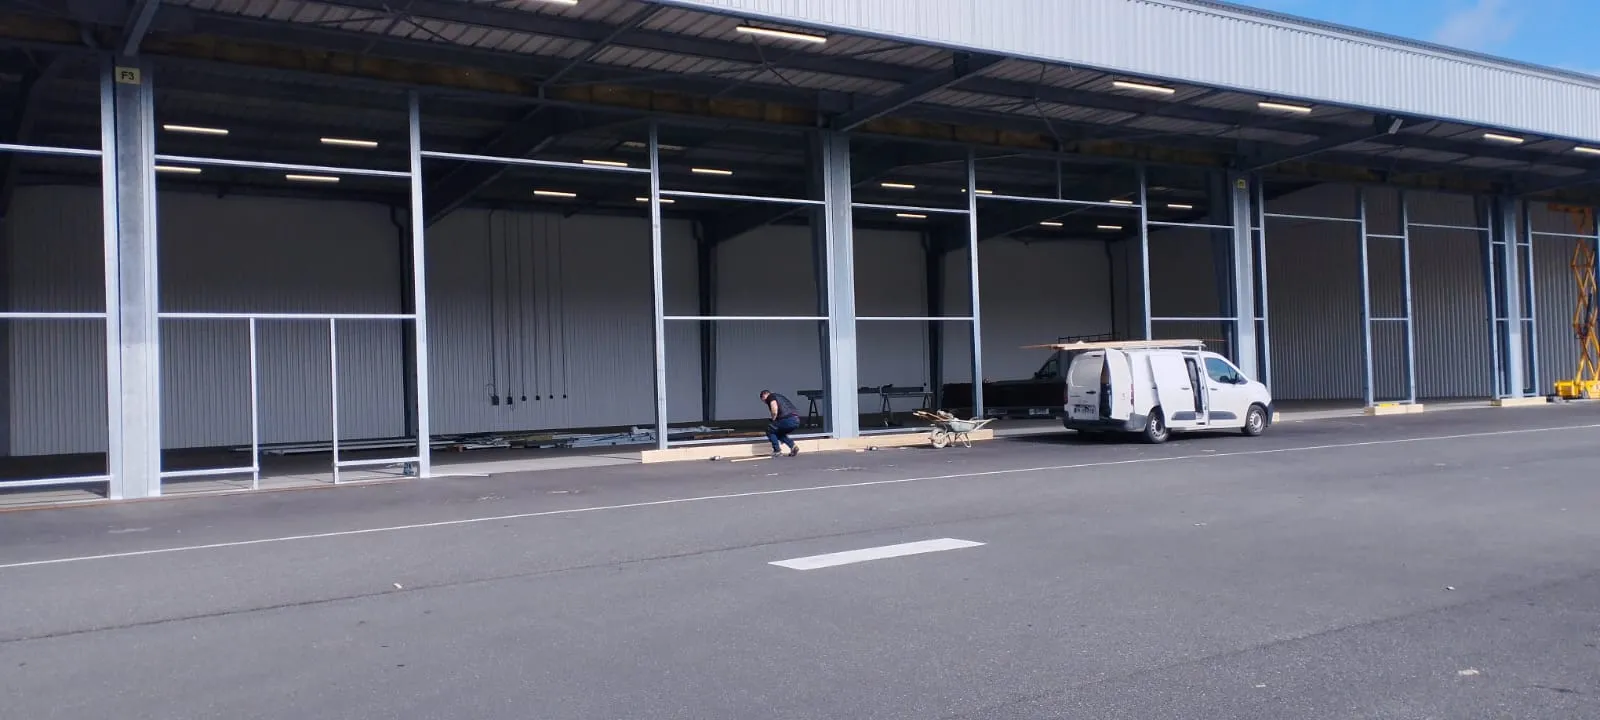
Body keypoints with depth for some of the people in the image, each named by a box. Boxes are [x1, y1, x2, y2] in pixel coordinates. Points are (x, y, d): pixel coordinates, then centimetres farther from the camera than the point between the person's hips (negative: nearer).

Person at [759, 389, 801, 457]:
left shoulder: (770, 397, 8)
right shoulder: (779, 396, 33)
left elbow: (774, 412, -9)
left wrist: (773, 420, 10)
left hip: (788, 419, -8)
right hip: (797, 420, 8)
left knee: (769, 430, 14)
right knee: (779, 433, 28)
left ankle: (777, 450, 11)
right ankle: (793, 446, 13)